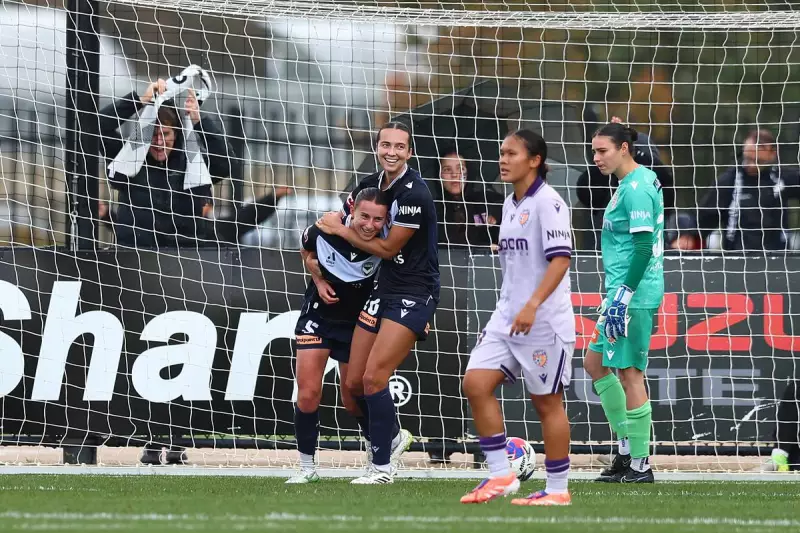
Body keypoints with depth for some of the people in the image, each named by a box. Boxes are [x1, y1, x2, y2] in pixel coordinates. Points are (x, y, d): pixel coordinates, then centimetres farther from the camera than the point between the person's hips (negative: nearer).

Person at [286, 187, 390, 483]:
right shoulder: (324, 230, -21)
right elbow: (306, 250, 4)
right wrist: (318, 279, -9)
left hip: (358, 323, -1)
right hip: (318, 316, 1)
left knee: (353, 401, 5)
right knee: (308, 393, -9)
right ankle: (307, 466, 6)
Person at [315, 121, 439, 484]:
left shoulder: (414, 193, -17)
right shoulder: (370, 186, 7)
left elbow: (388, 248, -14)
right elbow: (332, 224, 18)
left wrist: (341, 230, -4)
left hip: (414, 294, -8)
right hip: (383, 291, 8)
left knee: (373, 378, -15)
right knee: (354, 383, 6)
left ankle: (382, 466, -3)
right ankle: (392, 437, 31)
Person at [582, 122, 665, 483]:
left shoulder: (636, 189, -16)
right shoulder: (639, 181, 14)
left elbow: (643, 247, -22)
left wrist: (623, 294, -24)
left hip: (633, 295, -11)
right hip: (621, 293, 11)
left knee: (629, 372, -6)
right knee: (595, 362, 17)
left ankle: (639, 465, 0)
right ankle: (627, 447, 20)